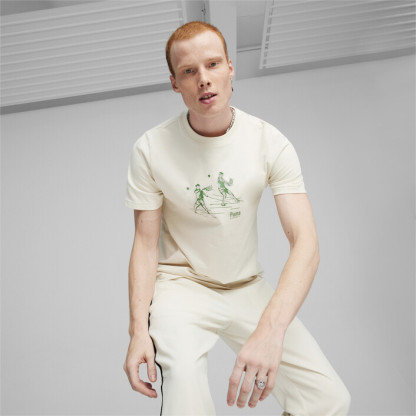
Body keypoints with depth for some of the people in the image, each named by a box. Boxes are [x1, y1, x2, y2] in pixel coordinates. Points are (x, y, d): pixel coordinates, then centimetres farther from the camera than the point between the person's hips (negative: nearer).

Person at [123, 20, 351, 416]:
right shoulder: (150, 149, -10)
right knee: (184, 384, -31)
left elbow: (306, 242, -20)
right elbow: (145, 243, -6)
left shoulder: (270, 142, -11)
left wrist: (270, 330, -35)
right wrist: (138, 328, -19)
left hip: (248, 286, 2)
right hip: (182, 283, -1)